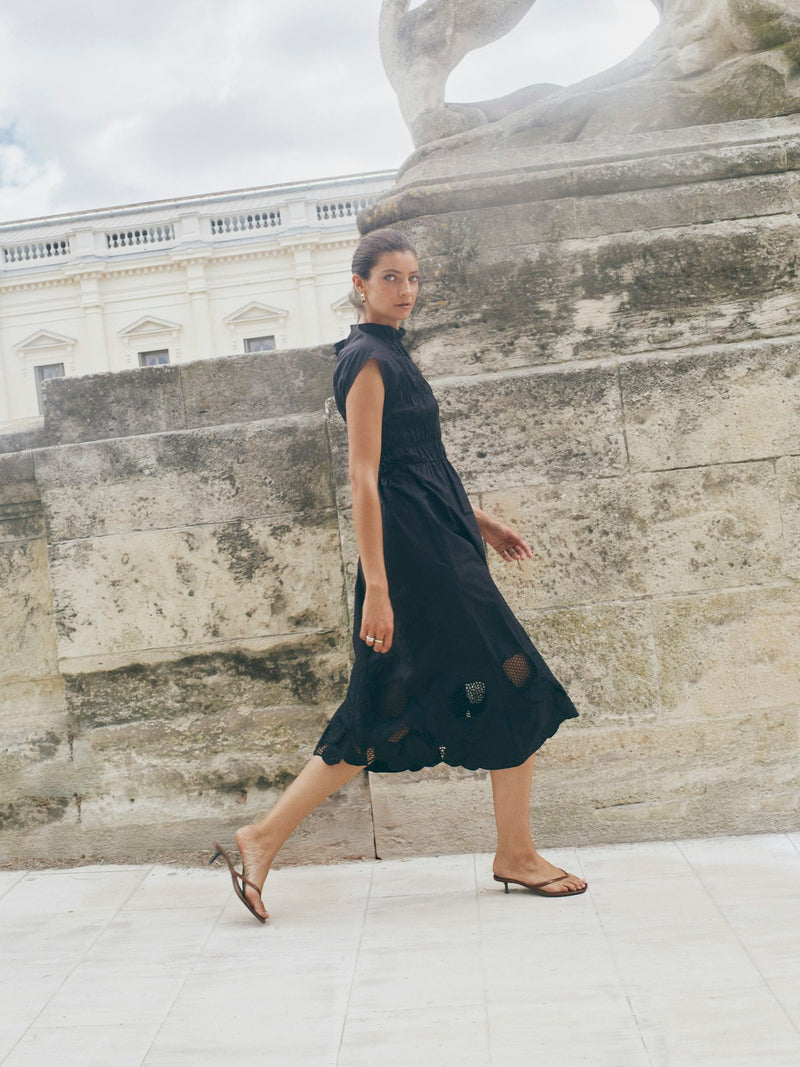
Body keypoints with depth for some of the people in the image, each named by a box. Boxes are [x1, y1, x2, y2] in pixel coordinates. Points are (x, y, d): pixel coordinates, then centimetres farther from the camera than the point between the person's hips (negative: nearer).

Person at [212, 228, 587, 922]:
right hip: (418, 554, -10)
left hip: (432, 547, 10)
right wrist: (376, 586, -23)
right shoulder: (368, 359, -10)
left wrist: (478, 520, 26)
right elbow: (364, 479, -18)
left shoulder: (389, 356, 19)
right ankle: (517, 855, 14)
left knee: (379, 719, 9)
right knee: (518, 689, 0)